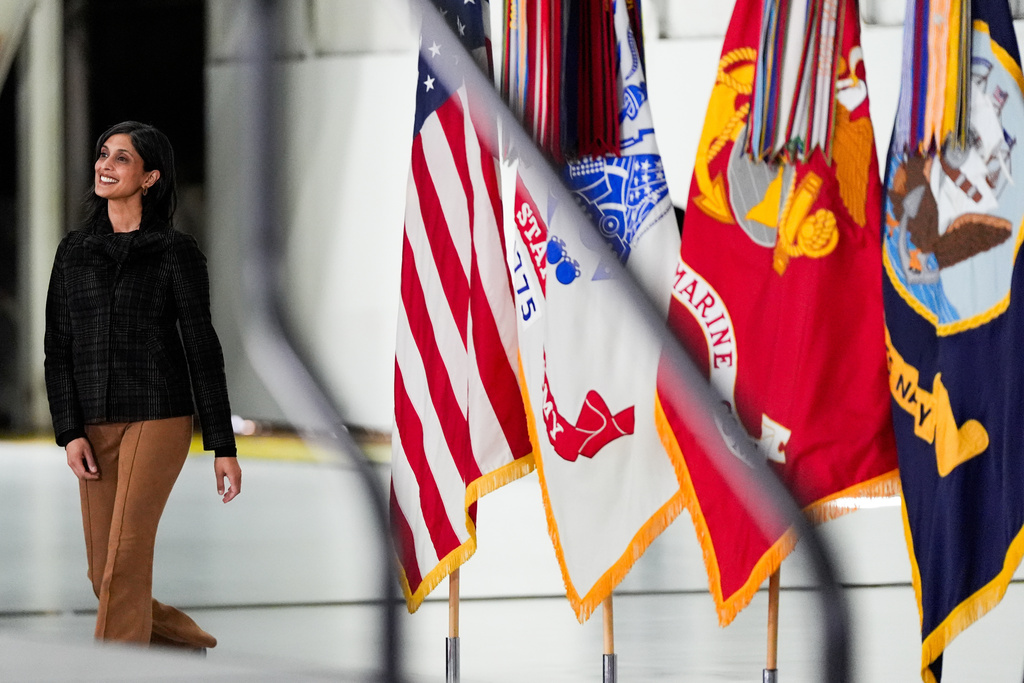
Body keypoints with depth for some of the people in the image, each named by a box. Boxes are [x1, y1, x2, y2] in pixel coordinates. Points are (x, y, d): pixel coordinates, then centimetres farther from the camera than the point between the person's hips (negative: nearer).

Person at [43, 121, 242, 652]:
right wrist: (70, 433, -5)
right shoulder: (74, 251, 10)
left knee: (125, 562, -14)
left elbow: (202, 349, -1)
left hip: (159, 417, -5)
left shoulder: (176, 252, -2)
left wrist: (224, 447, -3)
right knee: (105, 577, 5)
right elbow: (58, 348, 7)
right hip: (95, 426, 5)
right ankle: (186, 641, 30)